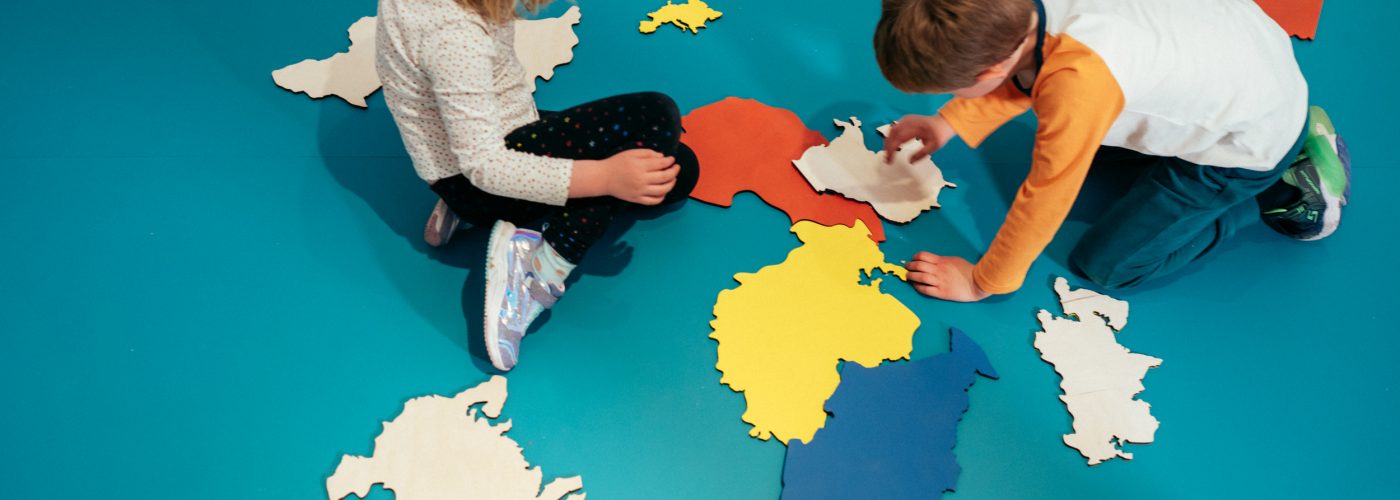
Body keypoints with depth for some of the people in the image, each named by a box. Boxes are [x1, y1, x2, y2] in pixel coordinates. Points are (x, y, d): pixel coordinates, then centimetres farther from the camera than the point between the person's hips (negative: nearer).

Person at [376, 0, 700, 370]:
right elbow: (484, 166, -32)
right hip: (473, 180, -9)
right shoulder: (454, 31, -32)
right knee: (656, 120, -24)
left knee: (679, 169, 5)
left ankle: (527, 238, 2)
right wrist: (604, 176, -37)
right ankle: (547, 266, -18)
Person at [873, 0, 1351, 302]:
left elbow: (1046, 196, -28)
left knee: (1105, 265, -4)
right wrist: (950, 123, -4)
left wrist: (981, 282, -15)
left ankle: (1282, 191, 10)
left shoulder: (1078, 79, -43)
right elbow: (1023, 75, 3)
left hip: (1252, 134, -7)